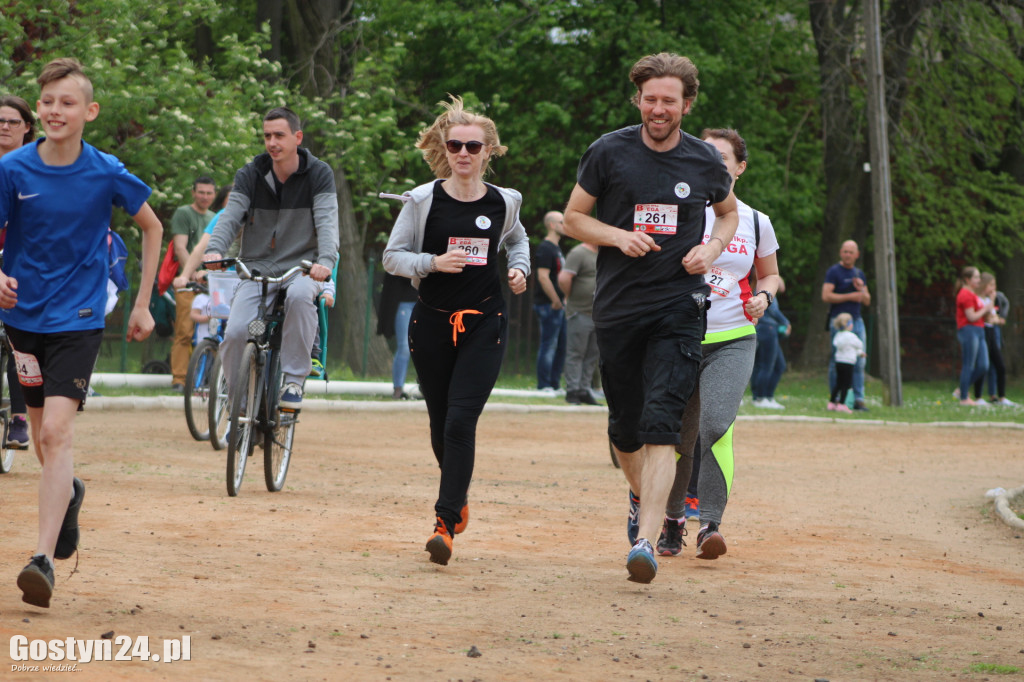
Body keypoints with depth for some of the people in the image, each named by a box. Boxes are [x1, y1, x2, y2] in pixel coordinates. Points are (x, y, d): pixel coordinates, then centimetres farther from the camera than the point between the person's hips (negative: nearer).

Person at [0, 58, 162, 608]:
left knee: (57, 430, -17)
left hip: (78, 318, -3)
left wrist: (142, 305, 7)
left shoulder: (106, 173, -8)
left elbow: (152, 227, 8)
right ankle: (69, 493, 49)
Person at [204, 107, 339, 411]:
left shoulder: (319, 174, -1)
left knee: (299, 295, -37)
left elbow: (327, 220, -13)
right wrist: (214, 249, -30)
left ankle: (294, 378, -24)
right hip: (257, 268, 2)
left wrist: (326, 260, -34)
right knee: (235, 332, -19)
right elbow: (230, 217, -8)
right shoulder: (250, 175, 3)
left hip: (301, 267, -2)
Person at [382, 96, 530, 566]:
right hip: (432, 321, 1)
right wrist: (434, 262, -17)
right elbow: (392, 256, 0)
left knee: (461, 421, -13)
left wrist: (520, 268, 4)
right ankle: (458, 498, 36)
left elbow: (517, 240, 24)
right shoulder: (423, 200, -3)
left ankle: (446, 522, -13)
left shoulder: (503, 202, 3)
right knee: (440, 423, 9)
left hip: (485, 323, -1)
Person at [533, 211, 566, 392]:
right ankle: (544, 386, -6)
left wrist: (563, 300, 17)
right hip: (548, 305, -10)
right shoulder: (545, 248, -12)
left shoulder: (556, 248, 20)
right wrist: (556, 301, -18)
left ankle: (555, 384, 16)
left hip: (558, 304, 10)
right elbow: (543, 277, -20)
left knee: (562, 345, 11)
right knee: (549, 344, -8)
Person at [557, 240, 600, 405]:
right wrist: (571, 297, -7)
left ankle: (584, 390, 15)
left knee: (592, 355, 9)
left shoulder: (598, 255, 16)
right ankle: (572, 391, -2)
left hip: (597, 314, 8)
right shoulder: (578, 253, -11)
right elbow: (563, 278, -21)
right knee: (576, 354, -4)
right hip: (579, 313, -8)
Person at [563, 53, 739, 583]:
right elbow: (573, 218, 6)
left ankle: (646, 540, -23)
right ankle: (641, 495, 44)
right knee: (625, 425, 11)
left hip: (678, 307, -1)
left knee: (660, 423, -16)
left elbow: (728, 211, 23)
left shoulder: (705, 162, 3)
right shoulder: (610, 152, -1)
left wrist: (712, 247, 2)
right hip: (617, 309, 1)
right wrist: (621, 236, -12)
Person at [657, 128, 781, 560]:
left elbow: (770, 273, 20)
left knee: (716, 425, -22)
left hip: (733, 341, -1)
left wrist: (763, 296, -2)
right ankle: (673, 517, 30)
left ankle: (710, 525, -21)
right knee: (680, 438, 6)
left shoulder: (755, 222, 6)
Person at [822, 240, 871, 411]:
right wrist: (850, 296, -13)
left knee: (859, 363, 0)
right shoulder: (834, 272, -2)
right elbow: (826, 296, -13)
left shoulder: (859, 274, 18)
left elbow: (867, 301, 18)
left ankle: (858, 399, 2)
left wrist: (862, 289, -3)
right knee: (837, 363, -5)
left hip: (857, 321, 6)